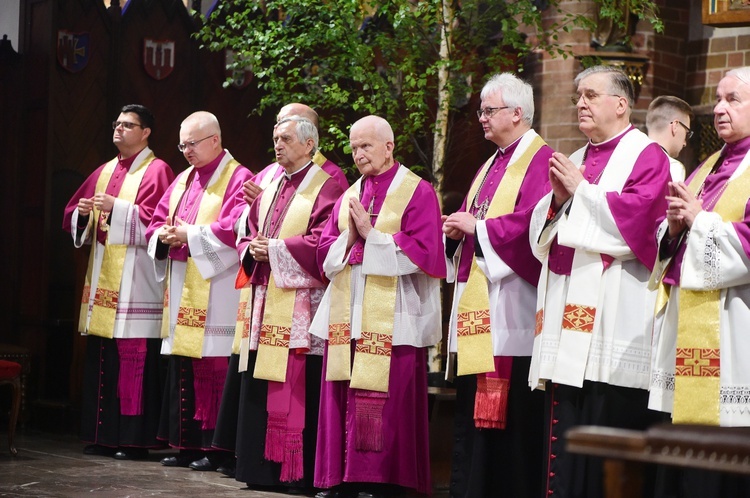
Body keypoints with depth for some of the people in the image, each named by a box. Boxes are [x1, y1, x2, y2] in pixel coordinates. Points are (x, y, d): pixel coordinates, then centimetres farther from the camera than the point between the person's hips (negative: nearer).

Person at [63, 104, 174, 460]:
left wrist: (117, 208, -18)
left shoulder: (156, 172, -1)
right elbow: (72, 217, 20)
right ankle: (103, 435, 11)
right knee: (100, 359, 6)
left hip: (135, 281, -7)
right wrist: (82, 214, -1)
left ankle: (135, 439, -6)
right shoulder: (104, 172, 20)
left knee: (134, 360, -9)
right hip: (102, 279, 7)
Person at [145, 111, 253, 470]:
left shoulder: (238, 179, -6)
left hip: (215, 291, -8)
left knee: (212, 369, -8)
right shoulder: (182, 181, 19)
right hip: (182, 289, 8)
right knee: (182, 369, 8)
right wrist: (163, 235, -3)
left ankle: (214, 448, -3)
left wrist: (190, 235, -14)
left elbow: (234, 230, -18)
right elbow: (157, 223, 19)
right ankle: (187, 444, 14)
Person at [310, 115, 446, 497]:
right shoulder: (348, 197, 17)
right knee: (342, 401, 4)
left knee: (385, 405, -8)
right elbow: (326, 253, 15)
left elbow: (424, 252, -10)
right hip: (346, 316, 6)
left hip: (391, 319, -6)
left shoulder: (417, 192, -1)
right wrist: (349, 238, -5)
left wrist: (371, 235, -11)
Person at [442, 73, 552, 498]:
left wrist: (477, 227, -14)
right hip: (477, 304, 10)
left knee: (512, 411, -8)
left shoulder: (540, 161, -9)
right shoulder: (491, 165, 21)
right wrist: (457, 230, 3)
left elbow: (534, 223, -21)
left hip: (511, 305, -10)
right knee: (473, 409, 10)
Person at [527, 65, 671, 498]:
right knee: (564, 427, 5)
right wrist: (558, 199, 0)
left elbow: (635, 218, -17)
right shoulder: (576, 160, 21)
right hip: (568, 314, 7)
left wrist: (581, 189, -8)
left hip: (613, 313, -7)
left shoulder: (646, 156, -1)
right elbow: (541, 232, 19)